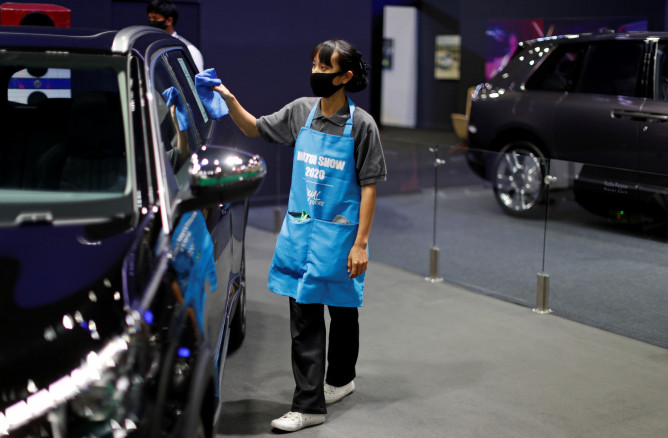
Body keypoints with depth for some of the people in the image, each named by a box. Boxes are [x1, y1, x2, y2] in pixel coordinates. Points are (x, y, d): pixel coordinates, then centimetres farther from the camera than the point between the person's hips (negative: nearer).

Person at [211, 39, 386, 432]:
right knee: (304, 317, 3)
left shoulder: (361, 124, -11)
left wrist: (361, 244, -13)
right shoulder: (301, 111, 2)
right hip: (300, 229, 4)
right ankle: (309, 405, 10)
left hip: (338, 233, -4)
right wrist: (230, 100, -2)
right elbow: (255, 129, 16)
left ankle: (340, 378, 38)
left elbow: (369, 186, -10)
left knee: (342, 311, 15)